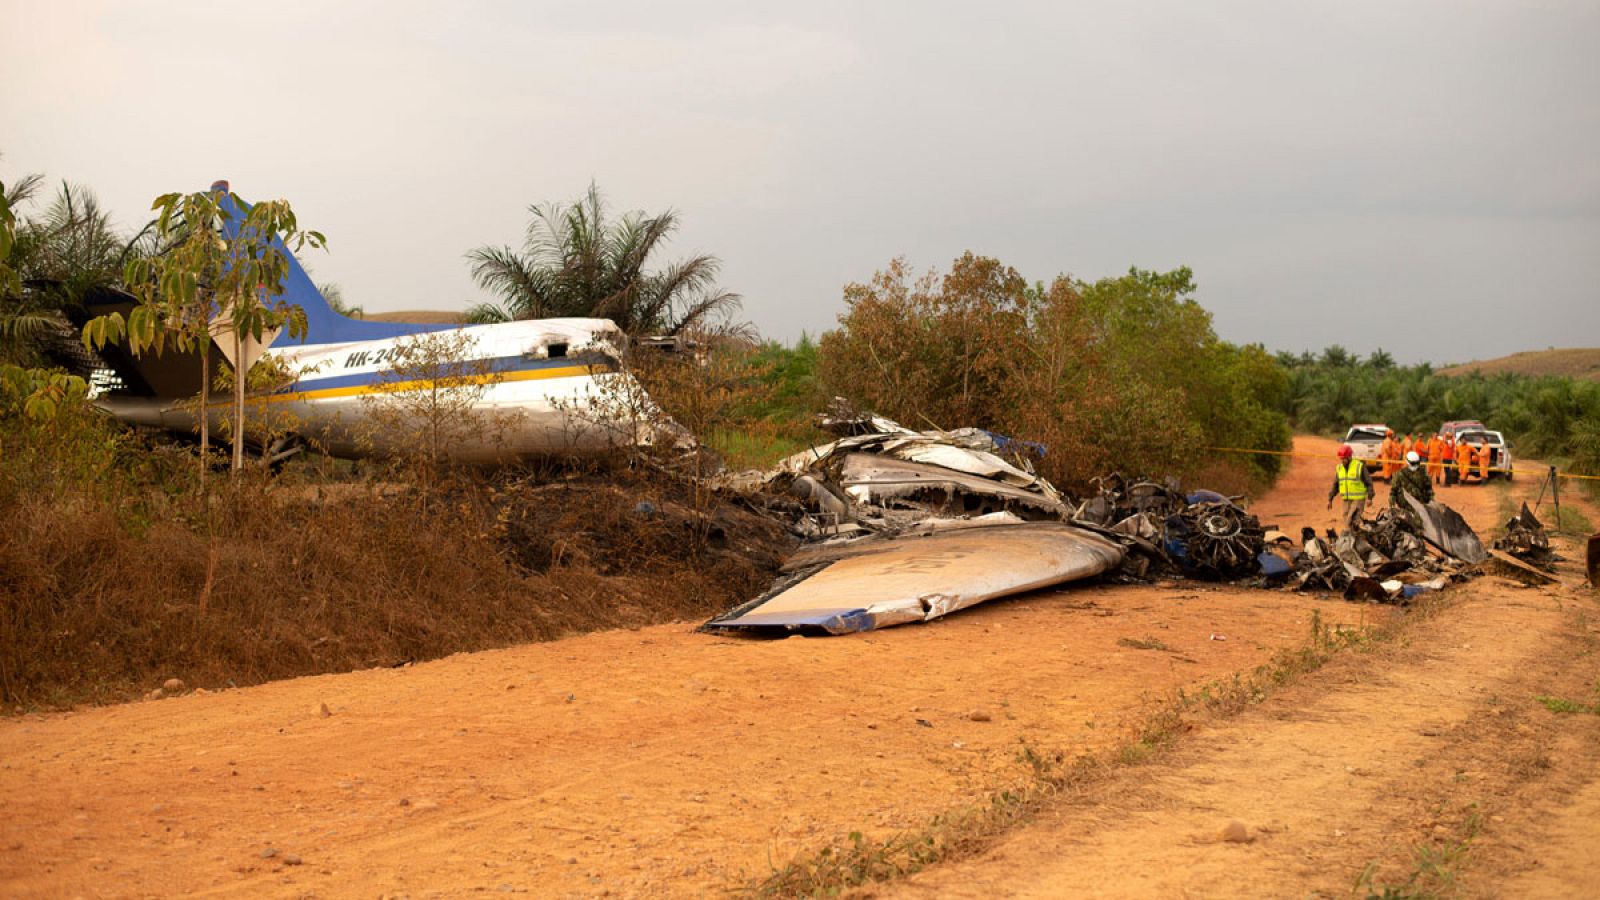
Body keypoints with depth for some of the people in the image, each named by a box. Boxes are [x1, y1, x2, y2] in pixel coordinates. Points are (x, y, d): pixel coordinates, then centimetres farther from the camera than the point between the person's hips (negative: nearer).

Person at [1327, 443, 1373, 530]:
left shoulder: (1359, 466, -7)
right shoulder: (1339, 468, 10)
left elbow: (1369, 483, -3)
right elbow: (1335, 485, 18)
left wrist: (1369, 497, -8)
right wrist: (1330, 499, 15)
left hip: (1358, 499, -6)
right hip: (1346, 500, 6)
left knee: (1351, 522, -17)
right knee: (1347, 522, 5)